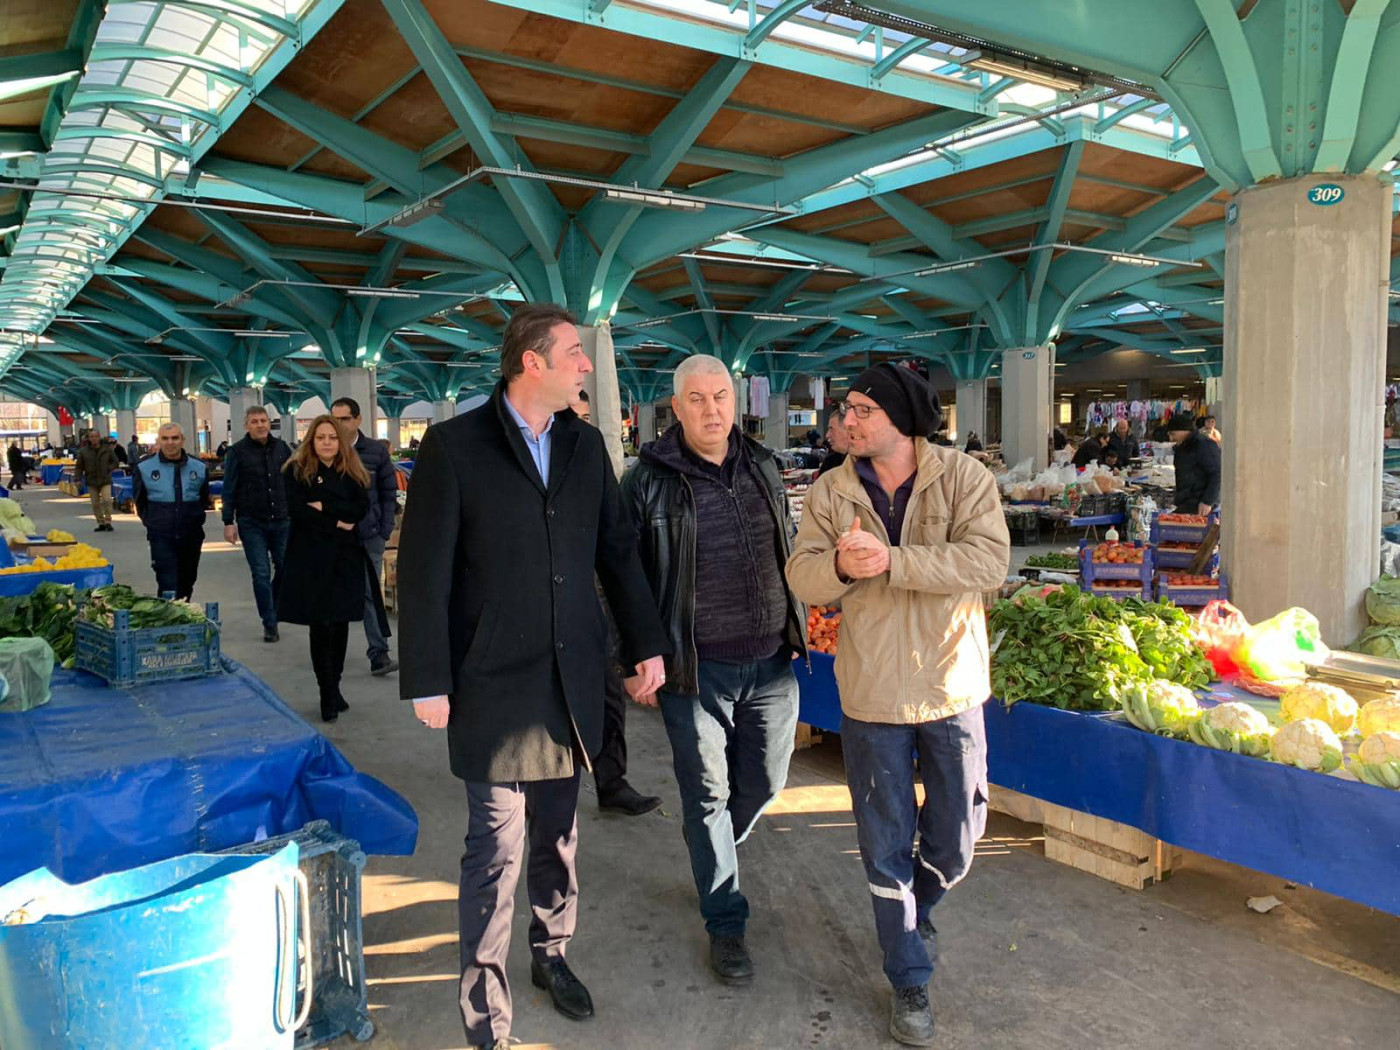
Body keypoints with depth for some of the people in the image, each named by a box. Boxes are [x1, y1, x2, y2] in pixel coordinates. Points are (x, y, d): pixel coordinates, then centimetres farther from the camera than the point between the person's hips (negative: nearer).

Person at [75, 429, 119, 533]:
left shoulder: (107, 449, 1)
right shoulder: (83, 451, 1)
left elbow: (115, 462, 11)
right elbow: (79, 467, 5)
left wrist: (109, 469, -6)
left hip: (105, 480, -1)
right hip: (91, 481, 2)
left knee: (107, 500, -15)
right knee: (96, 504, 6)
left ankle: (108, 522, -5)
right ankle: (101, 524, 15)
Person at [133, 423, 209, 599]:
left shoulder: (199, 467, 3)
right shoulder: (144, 467, -2)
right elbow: (139, 500, 11)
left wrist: (196, 518, 10)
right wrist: (151, 521, 9)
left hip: (192, 536, 3)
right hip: (161, 537, -3)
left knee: (187, 584, 15)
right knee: (168, 585, -12)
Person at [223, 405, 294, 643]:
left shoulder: (281, 447, 6)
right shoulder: (237, 451, -3)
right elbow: (229, 489, -3)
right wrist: (228, 522, -7)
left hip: (282, 521, 3)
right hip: (252, 524, -3)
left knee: (285, 570, 8)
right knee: (261, 575, -1)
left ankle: (272, 608, 34)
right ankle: (269, 624, 8)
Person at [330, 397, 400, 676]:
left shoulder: (376, 452, 2)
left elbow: (388, 493, 5)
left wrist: (385, 531, -2)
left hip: (369, 536, 0)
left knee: (371, 594, -1)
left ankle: (379, 656, 0)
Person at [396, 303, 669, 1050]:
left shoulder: (585, 445, 6)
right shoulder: (454, 445, -8)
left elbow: (617, 551, 11)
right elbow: (423, 572, -8)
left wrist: (646, 644, 9)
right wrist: (427, 681, -9)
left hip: (572, 679, 4)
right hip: (494, 682, -4)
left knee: (557, 834, 15)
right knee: (498, 848, 2)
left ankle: (551, 954, 35)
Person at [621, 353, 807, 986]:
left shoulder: (763, 467, 8)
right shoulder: (648, 482, -7)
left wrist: (801, 623, 15)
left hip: (770, 661, 5)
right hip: (694, 670, -4)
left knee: (764, 781, 16)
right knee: (707, 794, 6)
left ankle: (713, 856, 47)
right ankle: (725, 923, 24)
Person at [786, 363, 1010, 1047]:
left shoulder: (964, 477, -7)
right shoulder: (830, 493, 1)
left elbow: (989, 560, -21)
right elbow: (802, 577, -6)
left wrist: (891, 560, -28)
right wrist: (839, 564, -28)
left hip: (951, 688, -1)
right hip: (871, 695, 1)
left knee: (956, 838, 14)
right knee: (887, 848, 10)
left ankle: (916, 911, 48)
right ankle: (910, 980, 29)